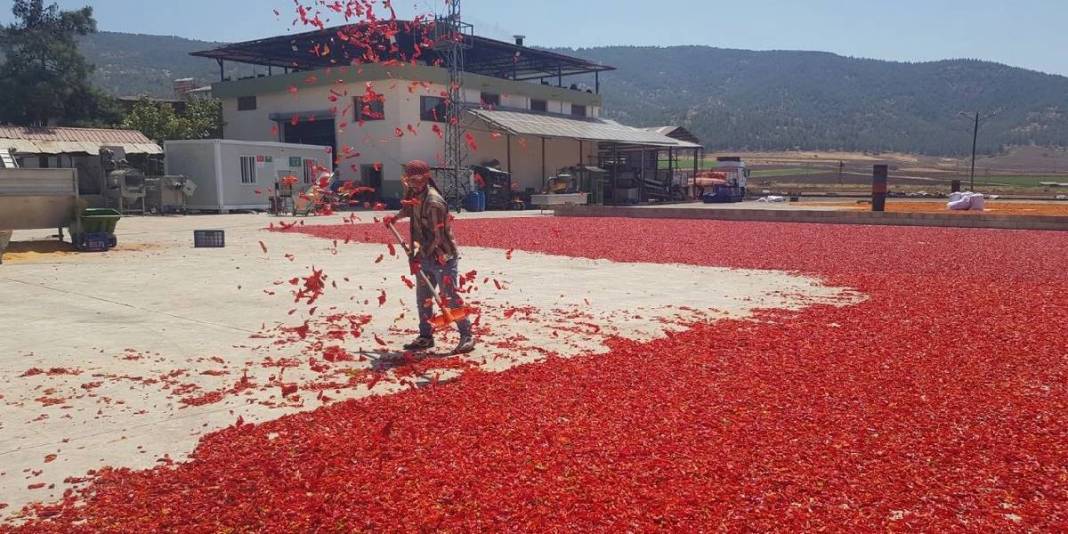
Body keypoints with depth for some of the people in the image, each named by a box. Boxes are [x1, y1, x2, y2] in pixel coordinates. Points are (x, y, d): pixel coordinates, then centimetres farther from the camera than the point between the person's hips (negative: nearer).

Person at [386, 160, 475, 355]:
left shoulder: (434, 202, -23)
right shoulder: (414, 194, 4)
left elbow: (436, 236, -25)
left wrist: (420, 255, -25)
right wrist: (395, 217, 20)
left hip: (443, 257, -9)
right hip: (425, 257, 9)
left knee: (450, 298, -8)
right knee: (423, 298, 13)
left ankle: (467, 336, 1)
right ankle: (426, 336, 25)